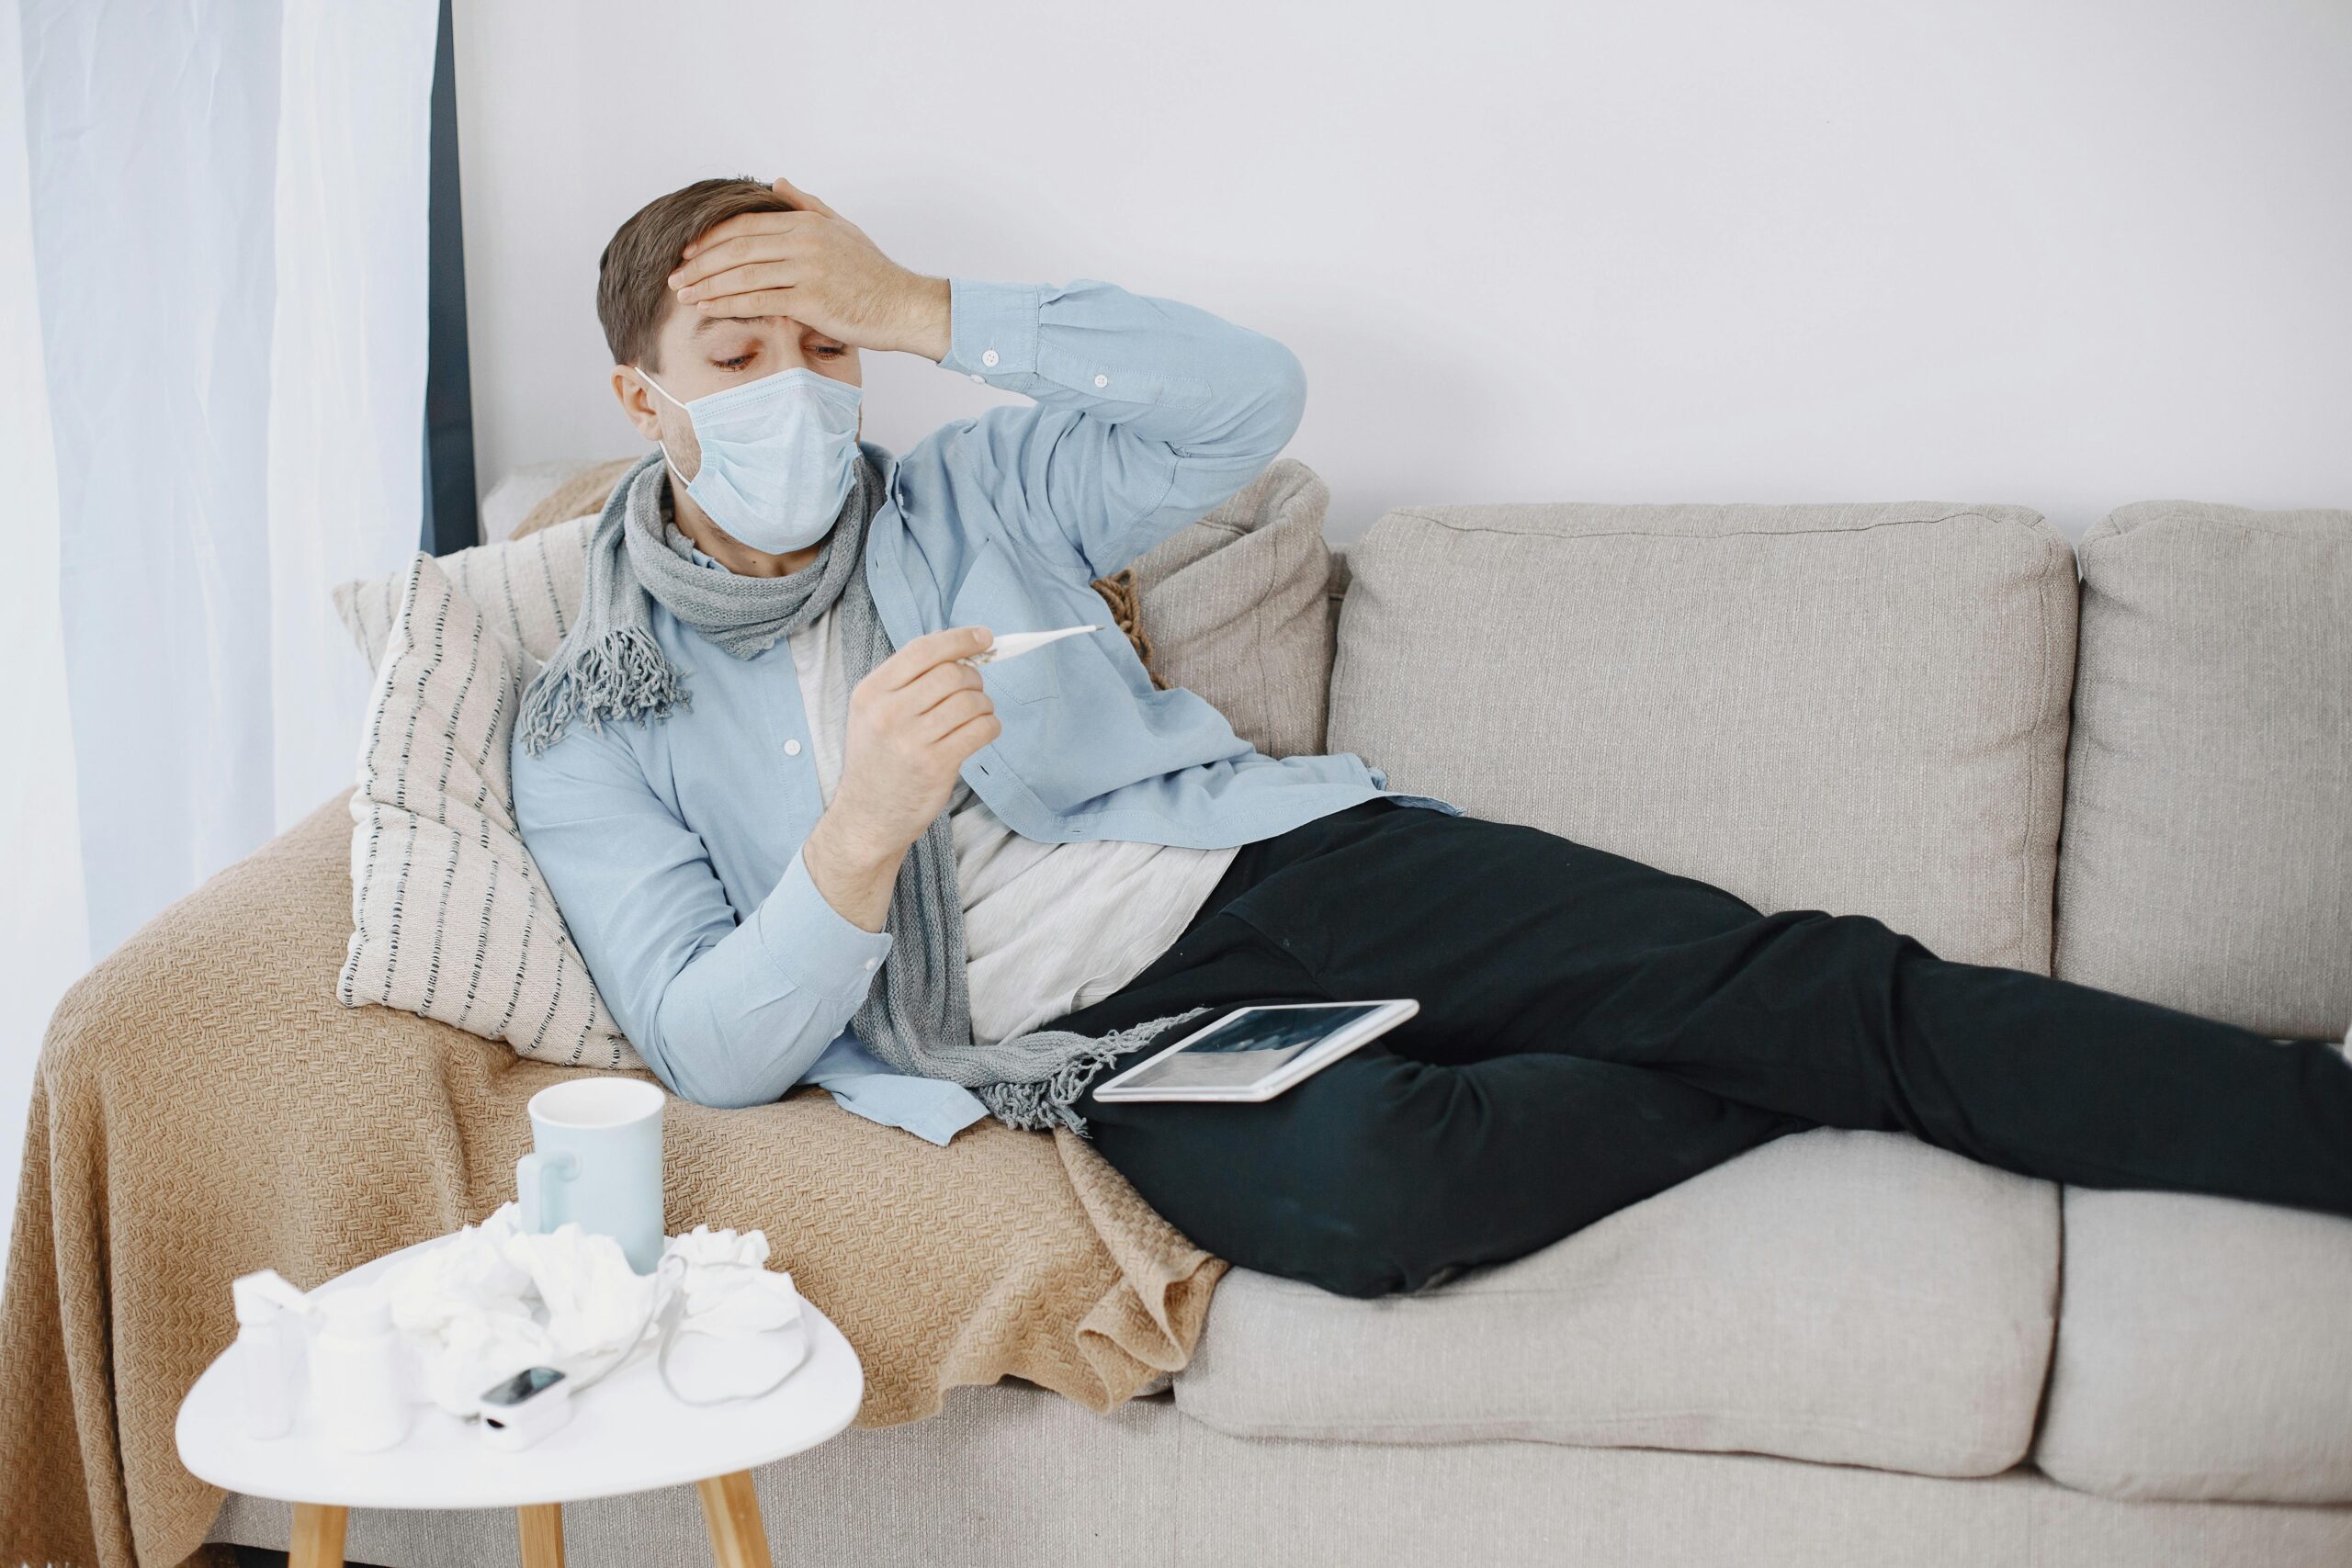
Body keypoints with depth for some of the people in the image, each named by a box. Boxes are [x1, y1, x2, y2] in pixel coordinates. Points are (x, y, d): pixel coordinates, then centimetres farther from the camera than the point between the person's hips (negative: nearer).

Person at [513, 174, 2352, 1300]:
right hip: (1094, 1042, -2)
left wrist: (925, 309, -8)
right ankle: (1798, 1090, -14)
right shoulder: (595, 732, 4)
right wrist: (862, 834, -24)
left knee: (1800, 979, -15)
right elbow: (710, 1049, -6)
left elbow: (1249, 396, -1)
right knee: (1356, 1180, -38)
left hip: (1275, 861, 3)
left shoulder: (966, 491, 11)